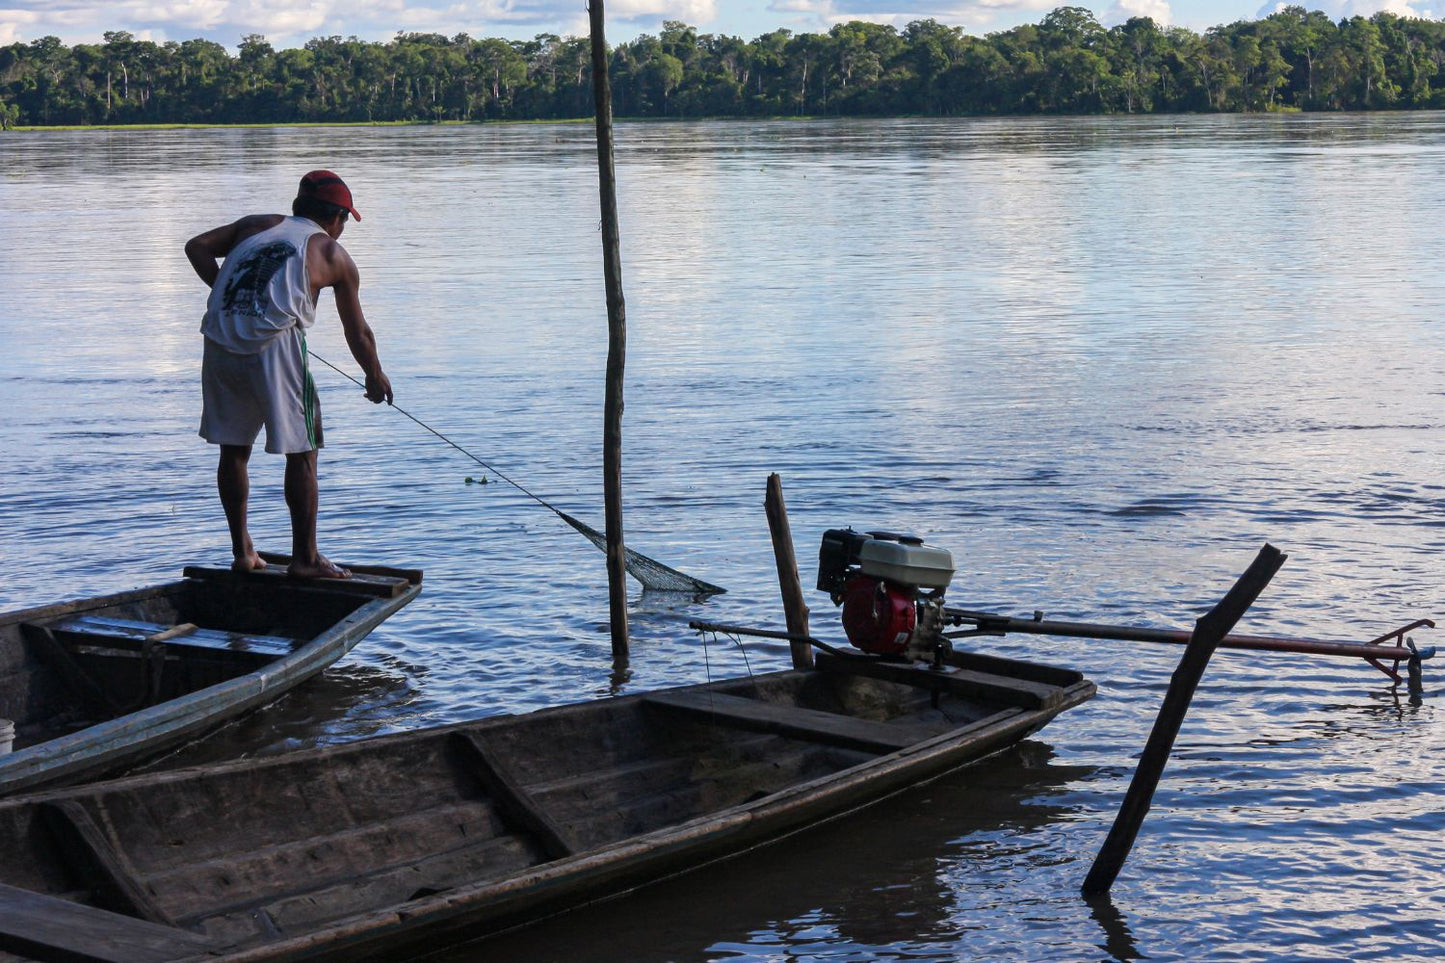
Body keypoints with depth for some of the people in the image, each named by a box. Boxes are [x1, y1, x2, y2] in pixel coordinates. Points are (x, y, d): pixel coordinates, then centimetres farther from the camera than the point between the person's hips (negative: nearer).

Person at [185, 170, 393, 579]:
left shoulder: (256, 224, 23)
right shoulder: (335, 256, 14)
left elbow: (197, 246, 11)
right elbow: (357, 334, 20)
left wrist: (230, 295, 14)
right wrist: (375, 377, 34)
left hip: (220, 342, 5)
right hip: (274, 345, -4)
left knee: (233, 447, 16)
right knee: (301, 451, 6)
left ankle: (242, 550, 22)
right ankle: (305, 557, 9)